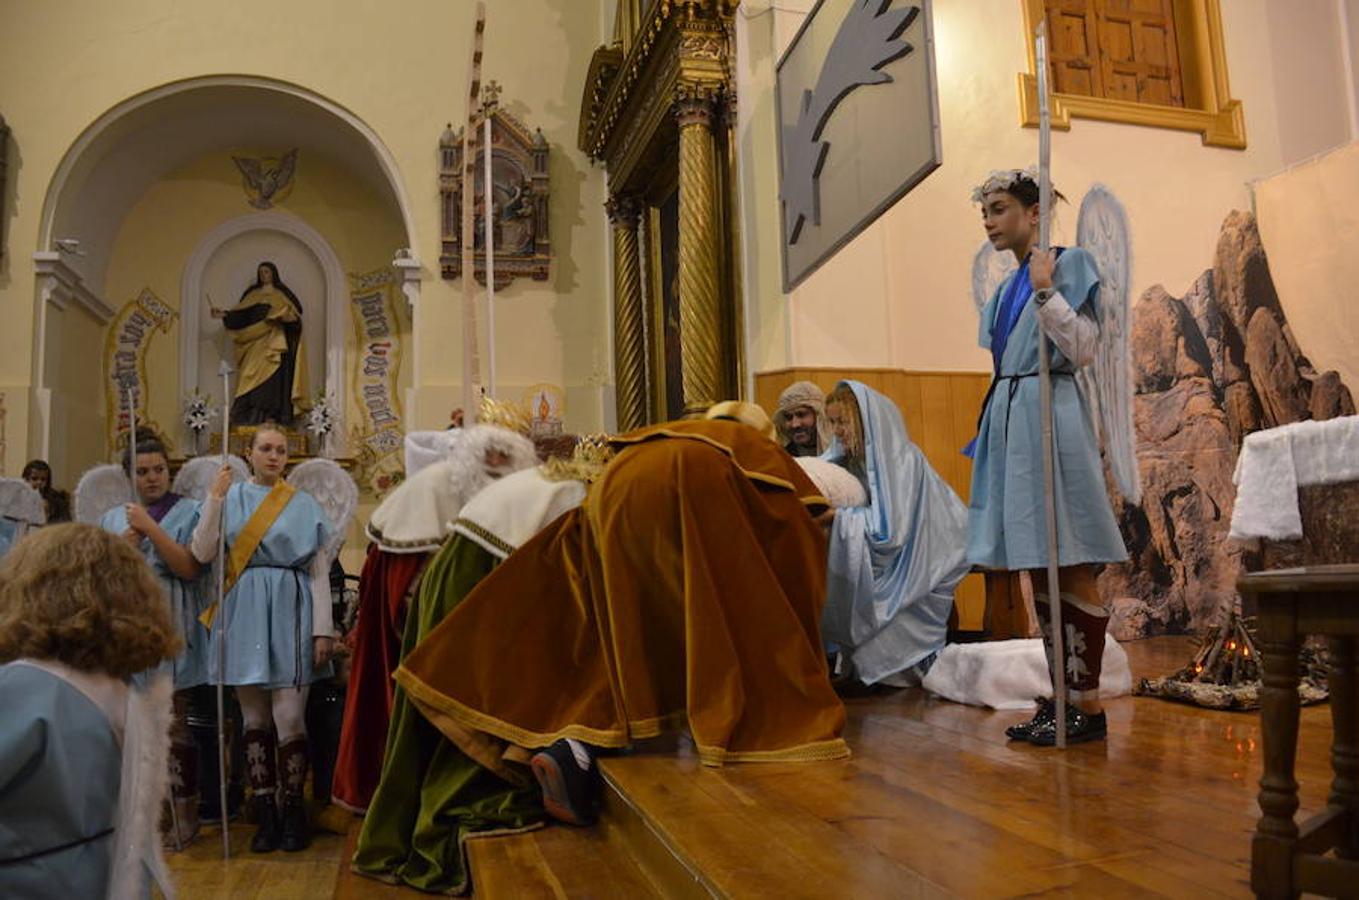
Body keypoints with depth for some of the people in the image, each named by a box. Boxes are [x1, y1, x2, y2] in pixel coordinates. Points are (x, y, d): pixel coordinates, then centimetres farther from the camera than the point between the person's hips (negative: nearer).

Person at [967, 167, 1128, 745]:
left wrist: (1045, 291, -14)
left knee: (1069, 568, -6)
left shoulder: (1067, 265, -1)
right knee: (1036, 572, 8)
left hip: (1048, 418, -8)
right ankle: (1061, 695, 16)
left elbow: (1082, 350, -11)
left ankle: (1088, 704, 1)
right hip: (1008, 421, 8)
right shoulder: (1007, 289, 20)